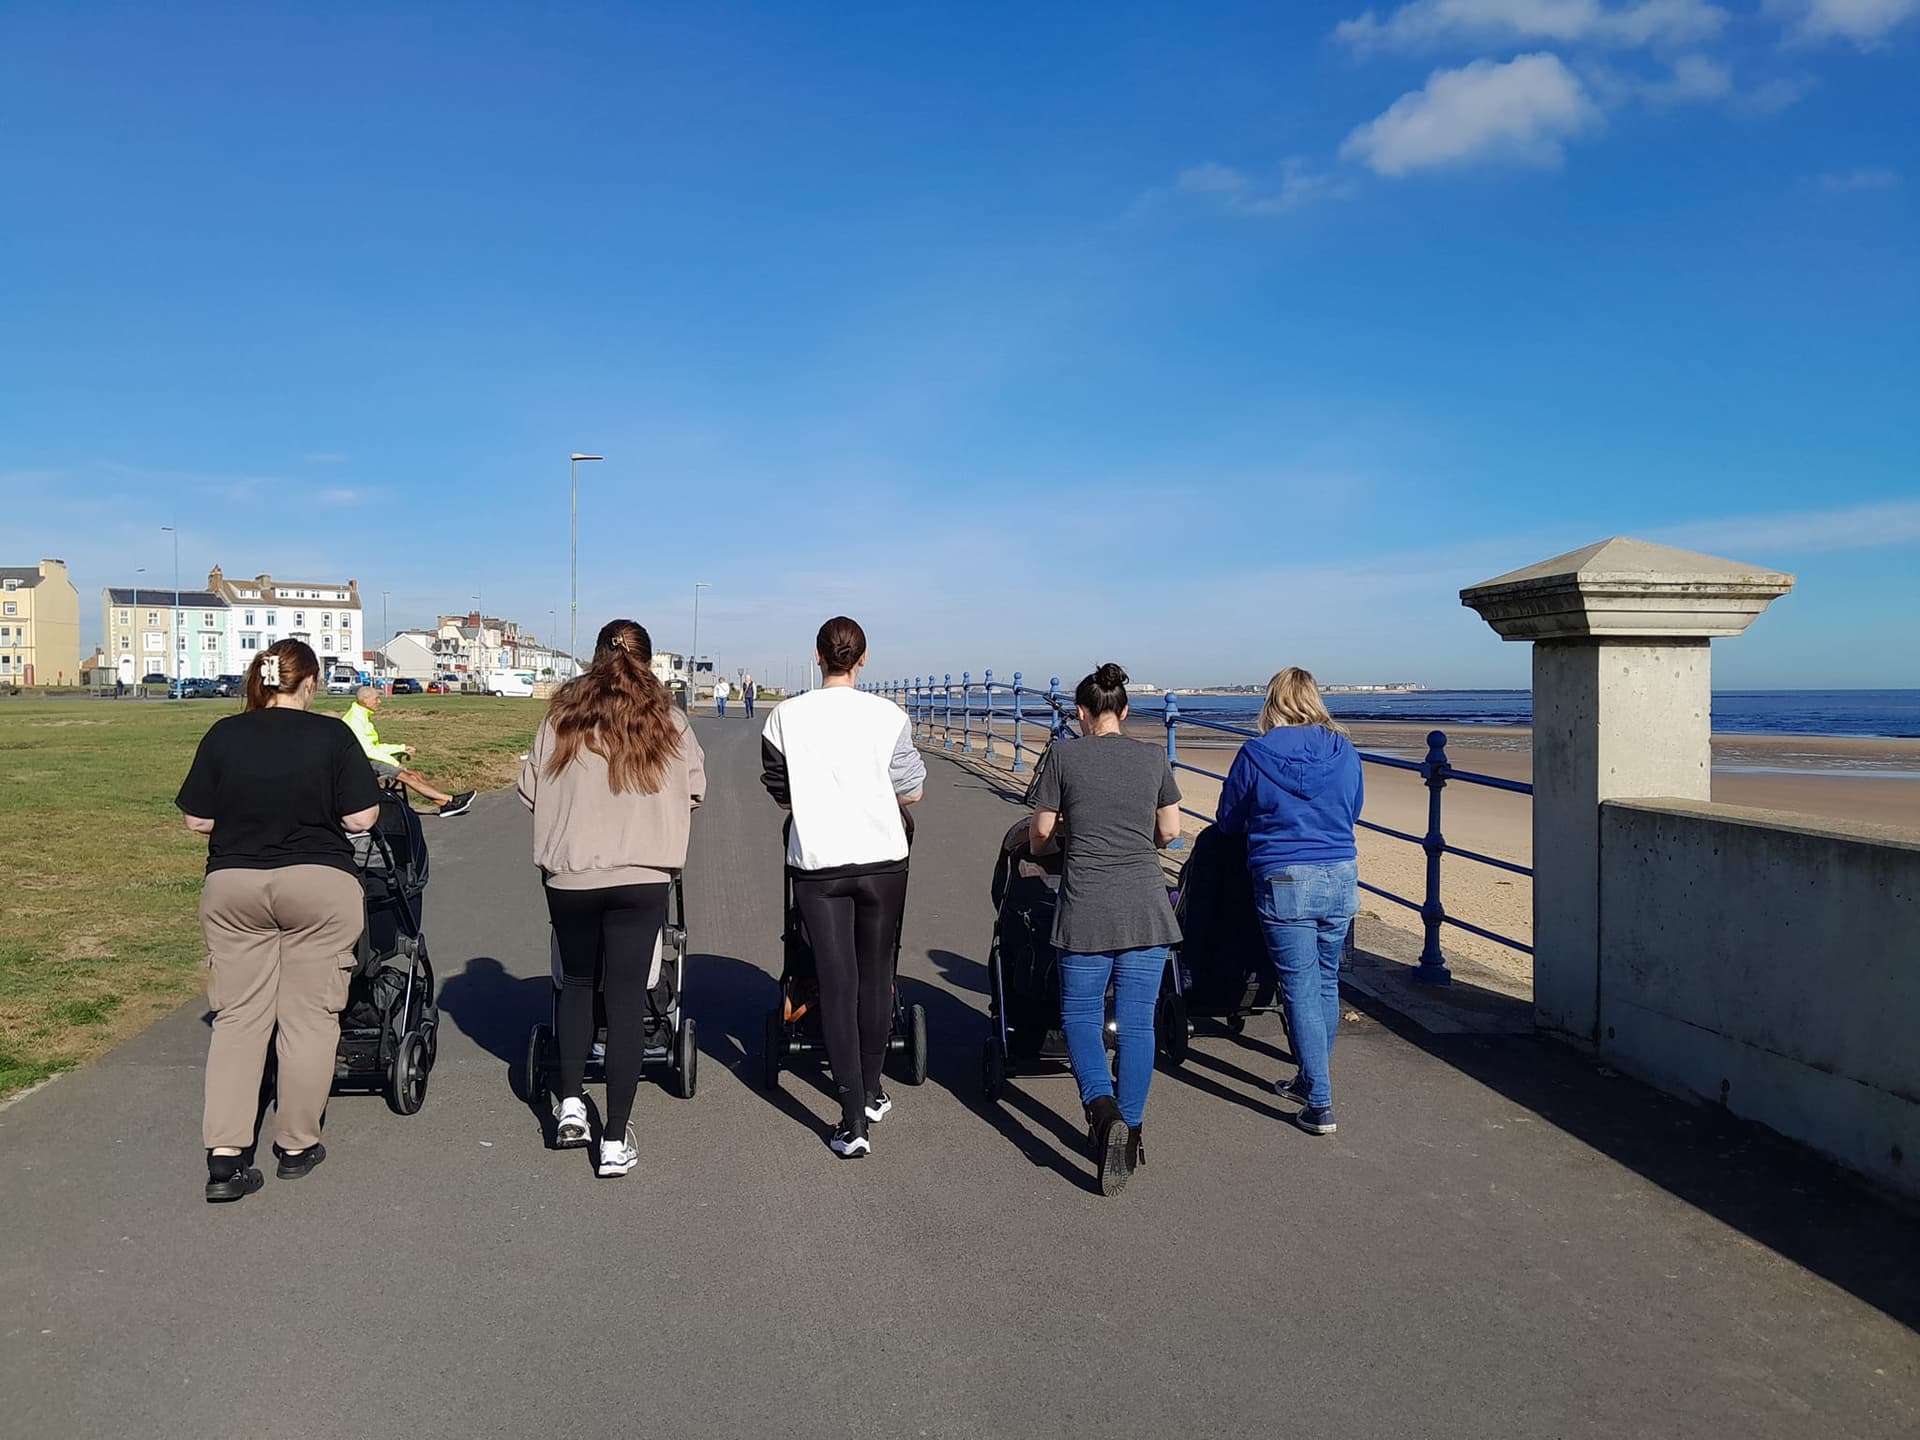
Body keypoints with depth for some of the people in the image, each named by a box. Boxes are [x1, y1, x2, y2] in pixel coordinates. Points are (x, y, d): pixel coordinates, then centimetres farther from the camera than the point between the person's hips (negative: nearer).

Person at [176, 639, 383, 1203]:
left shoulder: (223, 736, 0)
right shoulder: (330, 735, -7)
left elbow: (197, 821, 4)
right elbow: (361, 818, -7)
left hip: (232, 887, 3)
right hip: (318, 886, -3)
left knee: (237, 1019, 9)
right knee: (308, 1018, 7)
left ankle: (225, 1158, 3)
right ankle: (296, 1146, 17)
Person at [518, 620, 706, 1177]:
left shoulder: (562, 717, 2)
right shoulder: (667, 719, 1)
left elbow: (530, 789, 5)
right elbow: (696, 787, 5)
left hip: (570, 875, 1)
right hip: (642, 877, -1)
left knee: (577, 984, 22)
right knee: (627, 999, 2)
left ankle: (570, 1104, 19)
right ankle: (616, 1140, 4)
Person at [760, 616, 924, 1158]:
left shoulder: (786, 716, -3)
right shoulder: (888, 715, -6)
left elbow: (779, 794, 6)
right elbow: (912, 793, 0)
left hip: (817, 863, 0)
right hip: (882, 859, 0)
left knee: (836, 985, 2)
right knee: (876, 978, 17)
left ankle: (853, 1123, -2)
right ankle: (870, 1092, 31)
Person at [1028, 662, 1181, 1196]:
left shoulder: (1063, 755, -2)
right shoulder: (1154, 757, 5)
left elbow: (1041, 835, 2)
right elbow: (1169, 832, 11)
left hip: (1087, 907, -2)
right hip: (1146, 906, 2)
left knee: (1080, 1015, 10)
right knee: (1136, 1021, 10)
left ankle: (1103, 1109, -11)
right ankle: (1129, 1129, 13)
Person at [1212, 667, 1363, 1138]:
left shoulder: (1256, 754, -6)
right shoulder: (1344, 752, 4)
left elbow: (1229, 822, 6)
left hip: (1285, 883, -4)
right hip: (1341, 878, 4)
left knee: (1301, 990, 1)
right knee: (1326, 984, 17)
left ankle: (1320, 1105, 1)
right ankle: (1311, 1081, 33)